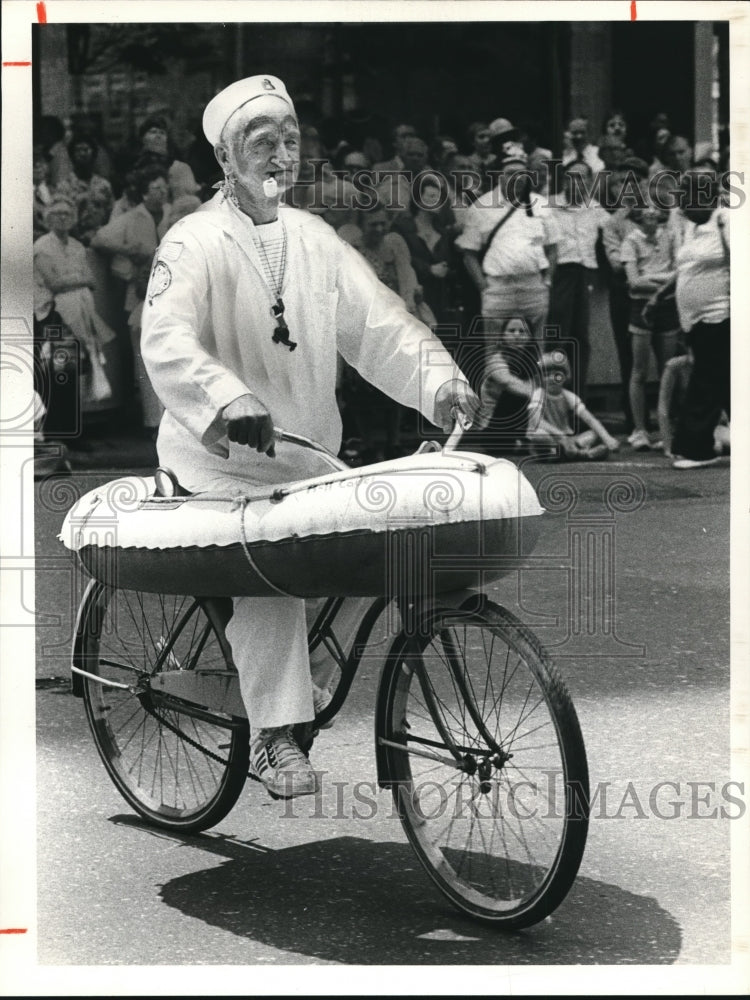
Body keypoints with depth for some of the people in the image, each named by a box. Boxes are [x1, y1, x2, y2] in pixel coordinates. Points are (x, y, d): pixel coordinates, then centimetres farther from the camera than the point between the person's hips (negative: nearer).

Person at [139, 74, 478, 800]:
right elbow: (166, 343, -24)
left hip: (307, 460, 6)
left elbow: (377, 323, 3)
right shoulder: (195, 243, -8)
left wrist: (438, 383, -14)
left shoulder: (313, 239, 10)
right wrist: (228, 402, -43)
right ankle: (274, 739, -15)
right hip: (222, 463, -6)